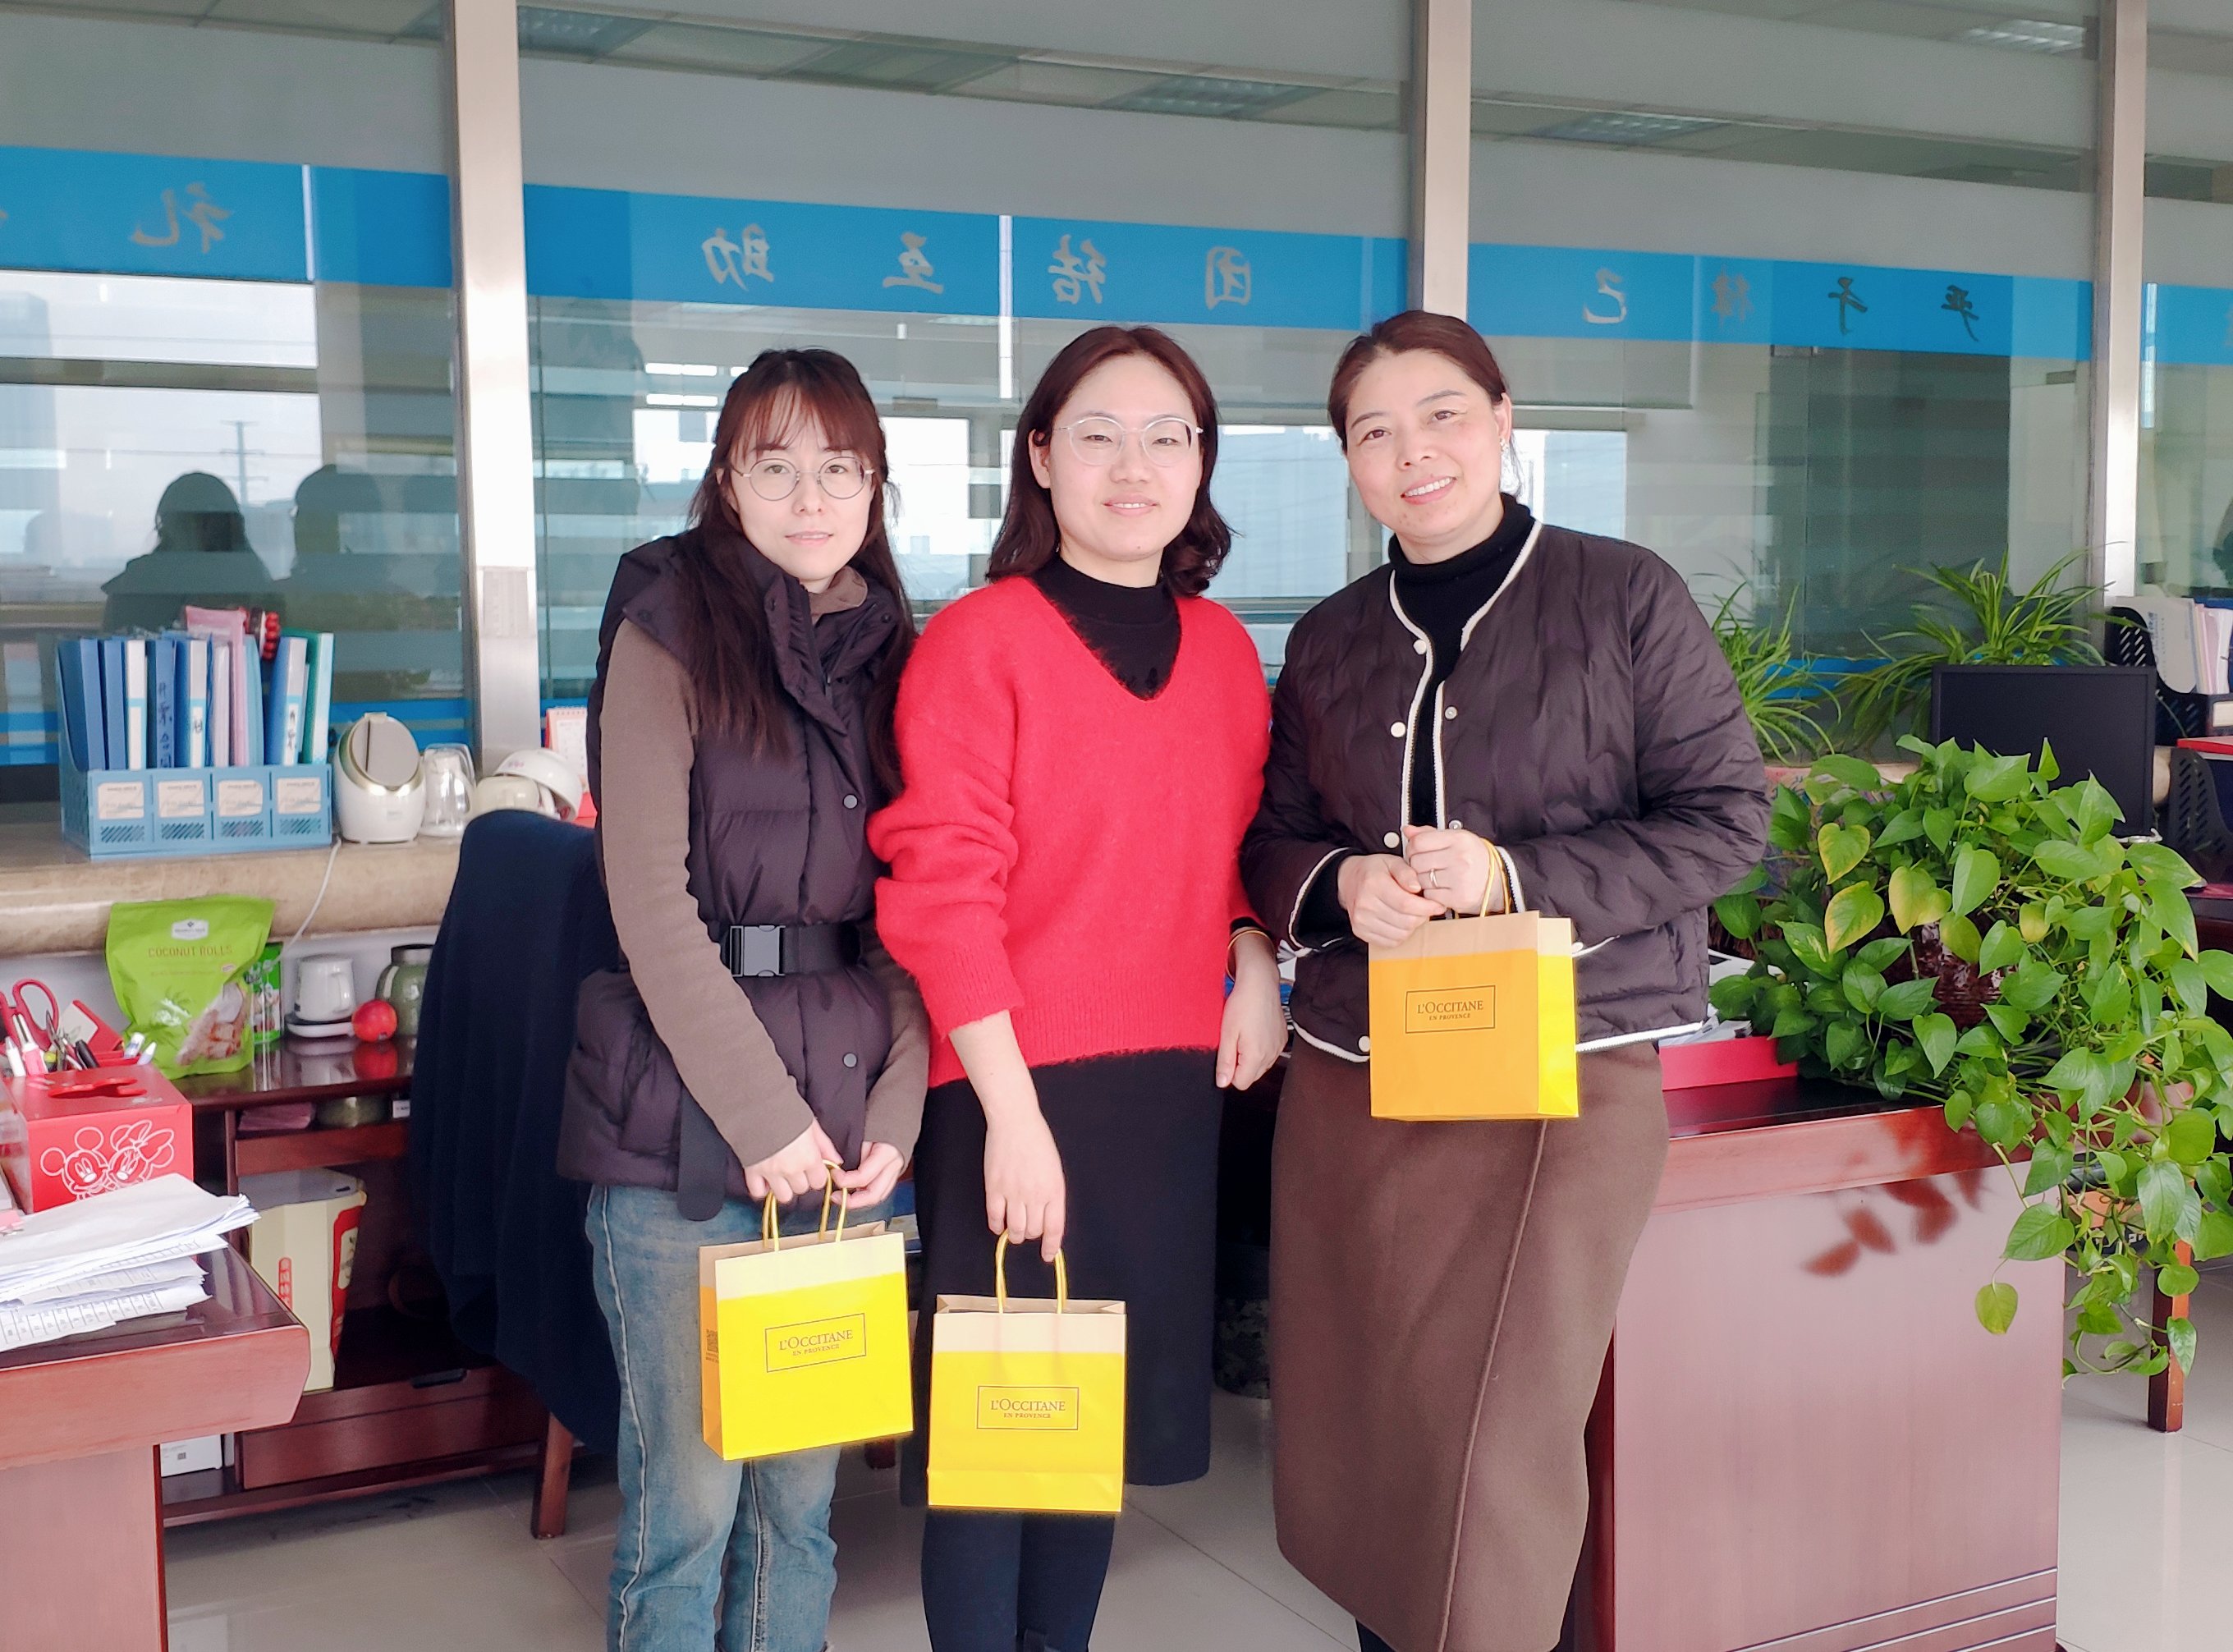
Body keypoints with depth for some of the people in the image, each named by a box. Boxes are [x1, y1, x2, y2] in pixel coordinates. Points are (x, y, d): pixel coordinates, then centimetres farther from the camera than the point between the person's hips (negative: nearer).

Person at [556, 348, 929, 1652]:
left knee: (806, 1484, 12)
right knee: (690, 1486, 2)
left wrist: (894, 1107, -3)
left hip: (846, 1122, 5)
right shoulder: (673, 634, -2)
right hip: (684, 1118, -4)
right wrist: (765, 1115, -13)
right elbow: (651, 901, -10)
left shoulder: (893, 655, 12)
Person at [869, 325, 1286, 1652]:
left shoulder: (1225, 649, 9)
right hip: (1015, 1085, -5)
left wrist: (1252, 959, -1)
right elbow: (943, 892, -13)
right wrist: (1013, 1109, -17)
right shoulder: (977, 641, -9)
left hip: (1173, 1081, 5)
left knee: (1108, 1408, 14)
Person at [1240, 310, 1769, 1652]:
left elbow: (1725, 816, -4)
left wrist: (1516, 875, -15)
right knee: (1350, 1430, 9)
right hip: (1353, 1075, 5)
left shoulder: (1625, 596, -1)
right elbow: (1273, 841, 16)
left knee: (1494, 1451, -7)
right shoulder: (1331, 641, 12)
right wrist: (1337, 886, -7)